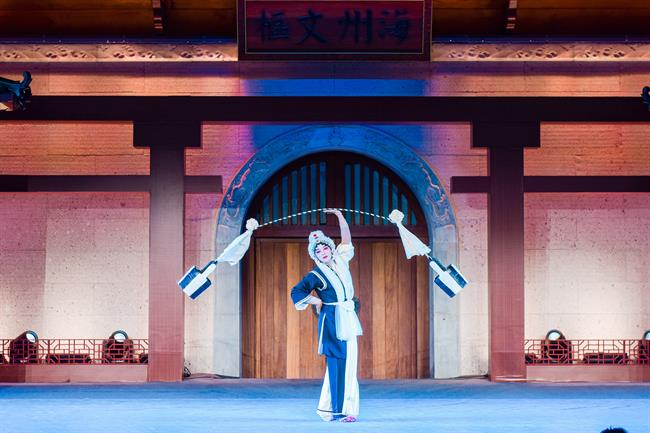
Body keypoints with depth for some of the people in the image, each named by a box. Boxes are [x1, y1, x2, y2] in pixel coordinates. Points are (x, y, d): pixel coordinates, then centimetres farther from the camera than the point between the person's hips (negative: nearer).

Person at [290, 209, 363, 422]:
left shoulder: (341, 261, 12)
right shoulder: (316, 275, -3)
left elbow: (346, 239, 18)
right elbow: (296, 293, -5)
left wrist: (340, 216, 12)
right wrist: (318, 302, -2)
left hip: (348, 318, 6)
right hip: (332, 320, -6)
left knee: (348, 362, 4)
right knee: (337, 362, -9)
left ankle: (328, 407, 10)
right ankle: (338, 409, -10)